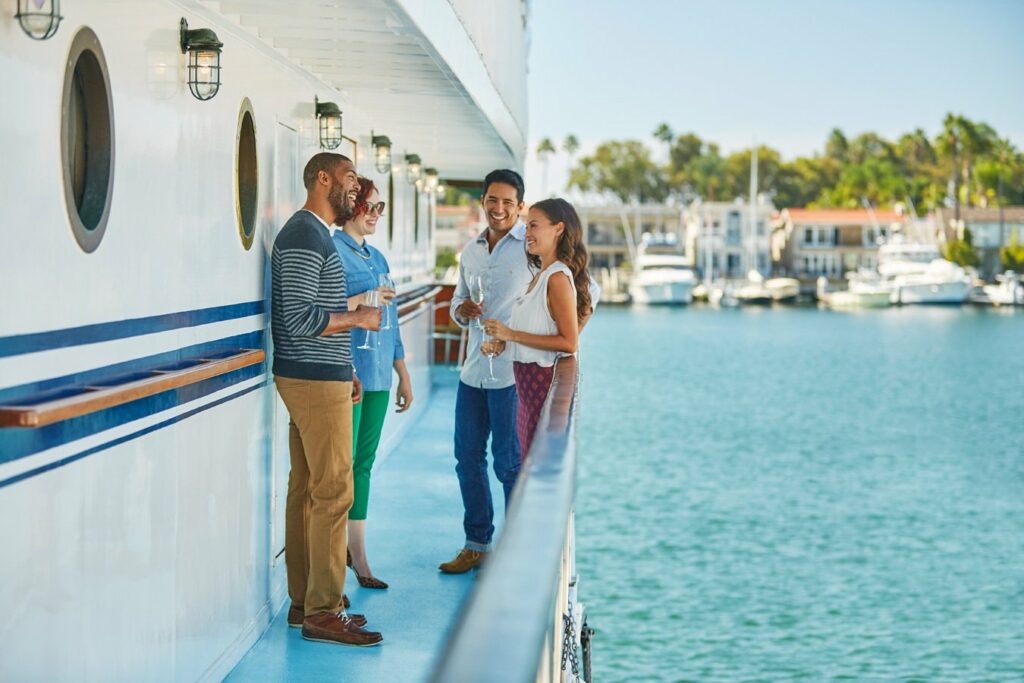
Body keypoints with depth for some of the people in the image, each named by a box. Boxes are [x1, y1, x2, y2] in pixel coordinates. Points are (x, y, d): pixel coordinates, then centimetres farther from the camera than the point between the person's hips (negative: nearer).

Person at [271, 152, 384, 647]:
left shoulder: (314, 234, 19)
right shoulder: (304, 236, -14)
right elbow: (298, 318, -22)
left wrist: (343, 371, 21)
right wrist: (358, 318, -12)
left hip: (312, 378, 10)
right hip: (315, 382, -10)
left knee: (306, 489, 11)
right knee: (333, 492, -9)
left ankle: (305, 601, 15)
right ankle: (323, 612, -6)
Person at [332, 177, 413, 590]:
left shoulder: (377, 258, 17)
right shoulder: (332, 251, -6)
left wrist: (403, 374, 21)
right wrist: (363, 300, -18)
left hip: (377, 375, 7)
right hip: (346, 372, -7)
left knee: (363, 463, 10)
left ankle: (357, 556, 14)